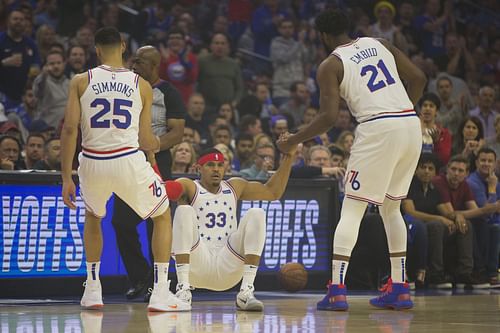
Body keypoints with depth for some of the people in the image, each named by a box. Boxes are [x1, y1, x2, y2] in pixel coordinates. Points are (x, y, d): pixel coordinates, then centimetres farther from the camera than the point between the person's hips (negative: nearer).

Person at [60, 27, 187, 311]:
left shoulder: (81, 81, 4)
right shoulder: (142, 85, 5)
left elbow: (69, 129, -3)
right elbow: (145, 140, 5)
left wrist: (66, 179, 2)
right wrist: (158, 144, 30)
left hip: (92, 162, 2)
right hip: (128, 160, -2)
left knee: (93, 217, 33)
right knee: (163, 216, 21)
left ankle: (92, 290, 29)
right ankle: (160, 293, 11)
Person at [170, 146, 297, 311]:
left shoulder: (235, 187, 21)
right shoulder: (189, 187, 5)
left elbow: (274, 192, 23)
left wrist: (288, 157, 16)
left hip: (227, 269, 4)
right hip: (197, 264, -3)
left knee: (256, 214, -13)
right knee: (184, 211, -25)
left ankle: (246, 292, -22)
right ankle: (183, 288, -32)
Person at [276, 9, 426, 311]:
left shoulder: (330, 66, 1)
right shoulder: (379, 44, 17)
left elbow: (329, 118, -7)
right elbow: (418, 78, 13)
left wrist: (293, 141, 4)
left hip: (377, 129, -6)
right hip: (411, 125, 6)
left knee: (352, 211, 1)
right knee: (392, 207, 20)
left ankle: (337, 290, -10)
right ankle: (399, 289, 18)